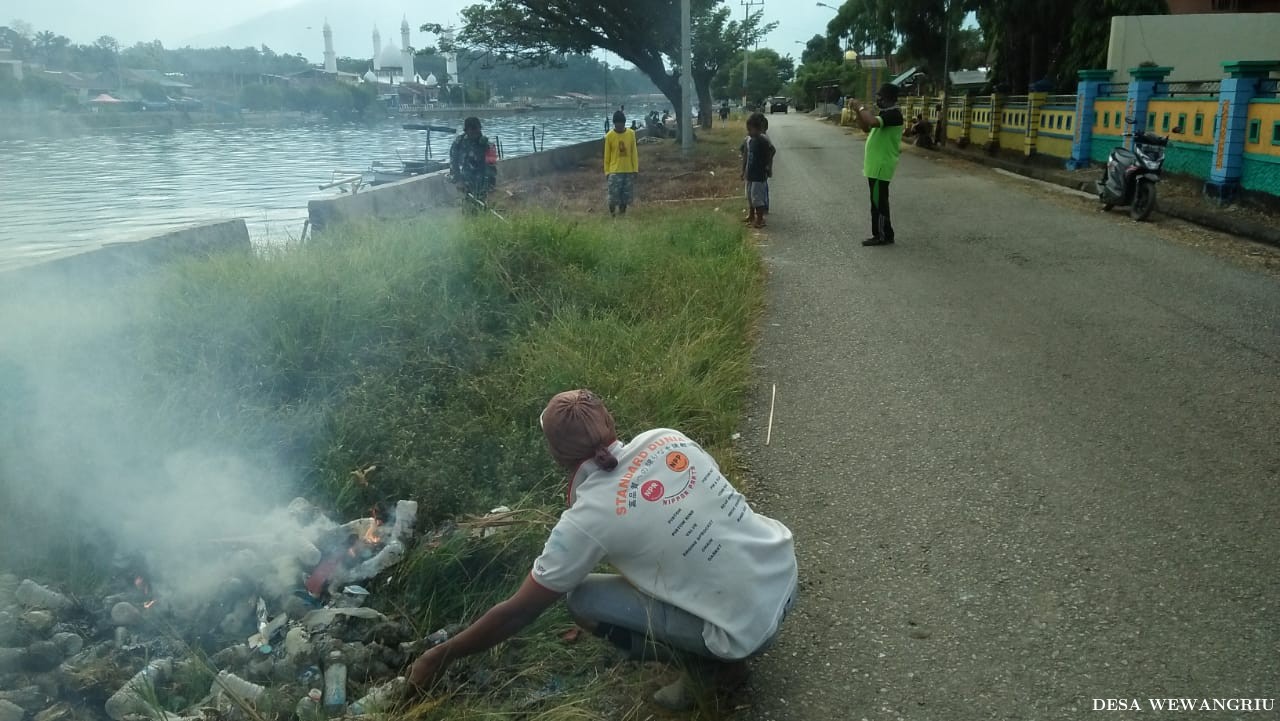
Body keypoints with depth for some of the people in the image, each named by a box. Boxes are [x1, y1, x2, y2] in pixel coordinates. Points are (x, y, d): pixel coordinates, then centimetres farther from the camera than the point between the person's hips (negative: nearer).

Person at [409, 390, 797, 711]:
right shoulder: (667, 438, -2)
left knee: (583, 600, -1)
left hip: (750, 627, -6)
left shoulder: (586, 520, -15)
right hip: (785, 570, 7)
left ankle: (715, 661, 6)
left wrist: (441, 655, 9)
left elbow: (517, 613, -5)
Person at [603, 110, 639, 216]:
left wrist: (635, 169, 4)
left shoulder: (631, 133, 0)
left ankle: (623, 213, 19)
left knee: (626, 195, 6)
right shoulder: (609, 136, -5)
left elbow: (634, 153, 6)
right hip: (614, 171, -2)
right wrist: (607, 171, 0)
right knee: (613, 196, -8)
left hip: (629, 171, 2)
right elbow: (607, 155, 0)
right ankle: (612, 214, 8)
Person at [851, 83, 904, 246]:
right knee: (878, 201, 14)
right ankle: (882, 234, 21)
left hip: (881, 166, -10)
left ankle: (882, 236, 3)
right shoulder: (885, 113, 14)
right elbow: (866, 127, 20)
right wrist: (858, 112, 5)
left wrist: (862, 108, -19)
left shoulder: (893, 114, -18)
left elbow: (873, 122, -36)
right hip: (876, 165, 10)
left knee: (878, 202, -4)